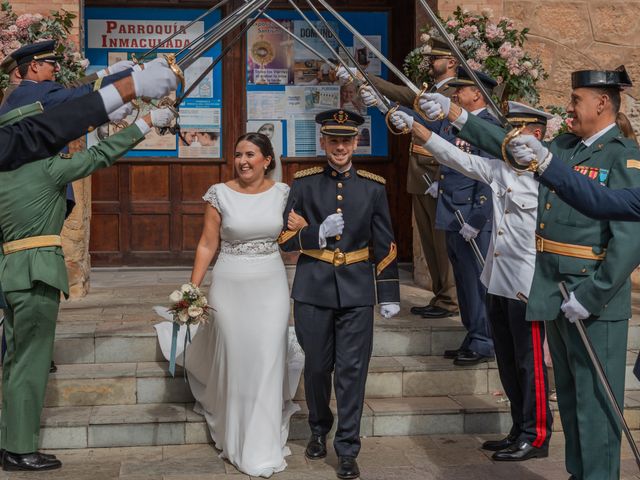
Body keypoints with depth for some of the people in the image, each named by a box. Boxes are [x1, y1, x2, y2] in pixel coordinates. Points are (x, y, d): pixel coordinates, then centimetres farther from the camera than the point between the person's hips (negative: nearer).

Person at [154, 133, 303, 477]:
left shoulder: (281, 193, 1)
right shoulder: (220, 194, -4)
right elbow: (207, 245, -2)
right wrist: (191, 289, -6)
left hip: (271, 285, 1)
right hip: (230, 285, -1)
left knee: (267, 363, 1)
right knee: (234, 362, 8)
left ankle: (263, 447, 14)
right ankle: (236, 441, 26)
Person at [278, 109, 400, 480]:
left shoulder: (373, 186, 2)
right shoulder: (305, 183, 0)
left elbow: (385, 244, 5)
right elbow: (286, 239, 0)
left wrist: (390, 295, 3)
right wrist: (318, 234, -18)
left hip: (356, 292, 0)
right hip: (314, 288, 0)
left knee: (352, 370, 0)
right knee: (317, 366, 12)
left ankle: (348, 450, 10)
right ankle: (319, 429, 36)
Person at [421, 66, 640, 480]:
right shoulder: (564, 147, 11)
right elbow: (510, 146, 20)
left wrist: (591, 297, -20)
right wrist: (455, 114, 16)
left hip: (593, 297, -8)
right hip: (556, 293, 8)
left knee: (594, 400, -2)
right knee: (570, 395, 17)